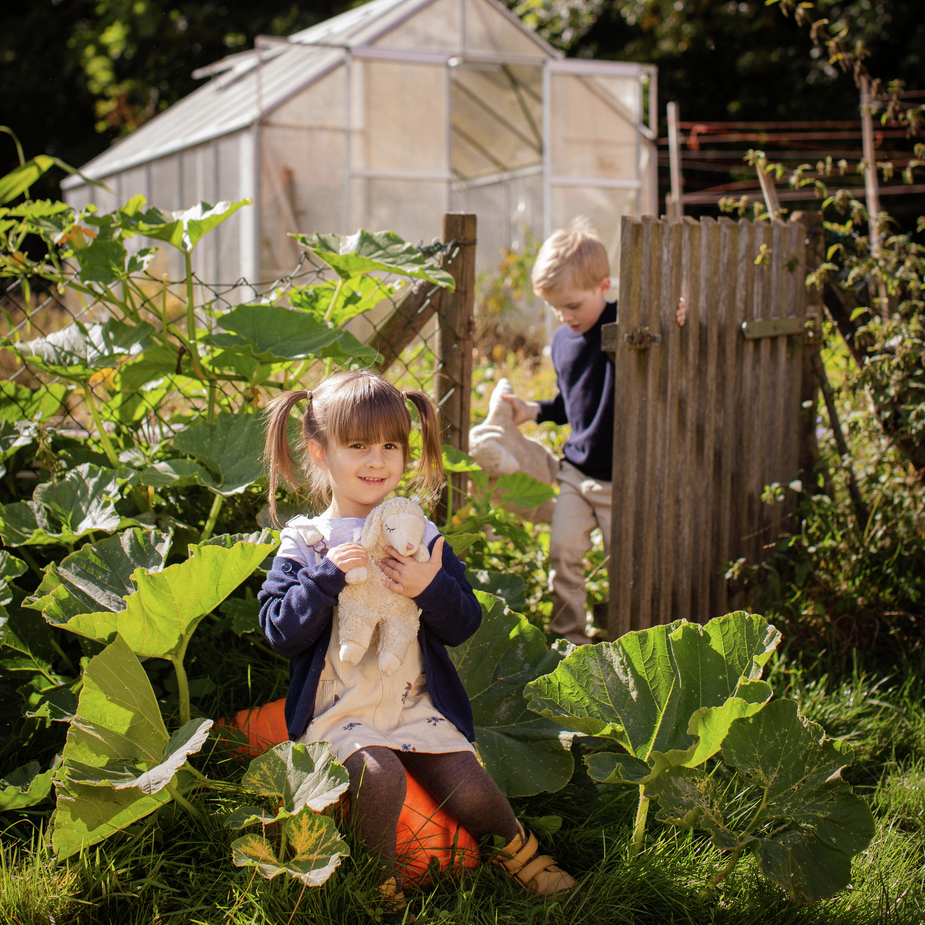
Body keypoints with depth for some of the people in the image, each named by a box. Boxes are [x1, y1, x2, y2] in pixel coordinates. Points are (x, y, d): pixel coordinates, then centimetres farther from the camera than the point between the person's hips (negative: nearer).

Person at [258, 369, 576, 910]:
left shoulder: (423, 537, 6)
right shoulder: (303, 542, 0)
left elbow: (464, 626, 4)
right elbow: (281, 633, -7)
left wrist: (432, 589, -16)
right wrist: (327, 576, -19)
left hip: (417, 703, 2)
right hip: (339, 710, -2)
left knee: (470, 791, -13)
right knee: (379, 775, -30)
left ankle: (517, 847, 19)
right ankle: (380, 877, -4)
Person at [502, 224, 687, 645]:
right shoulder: (561, 341, 6)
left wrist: (674, 320, -25)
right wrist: (534, 411, 7)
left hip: (620, 476, -5)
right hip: (576, 469, 5)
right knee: (563, 552, -1)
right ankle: (568, 639, 12)